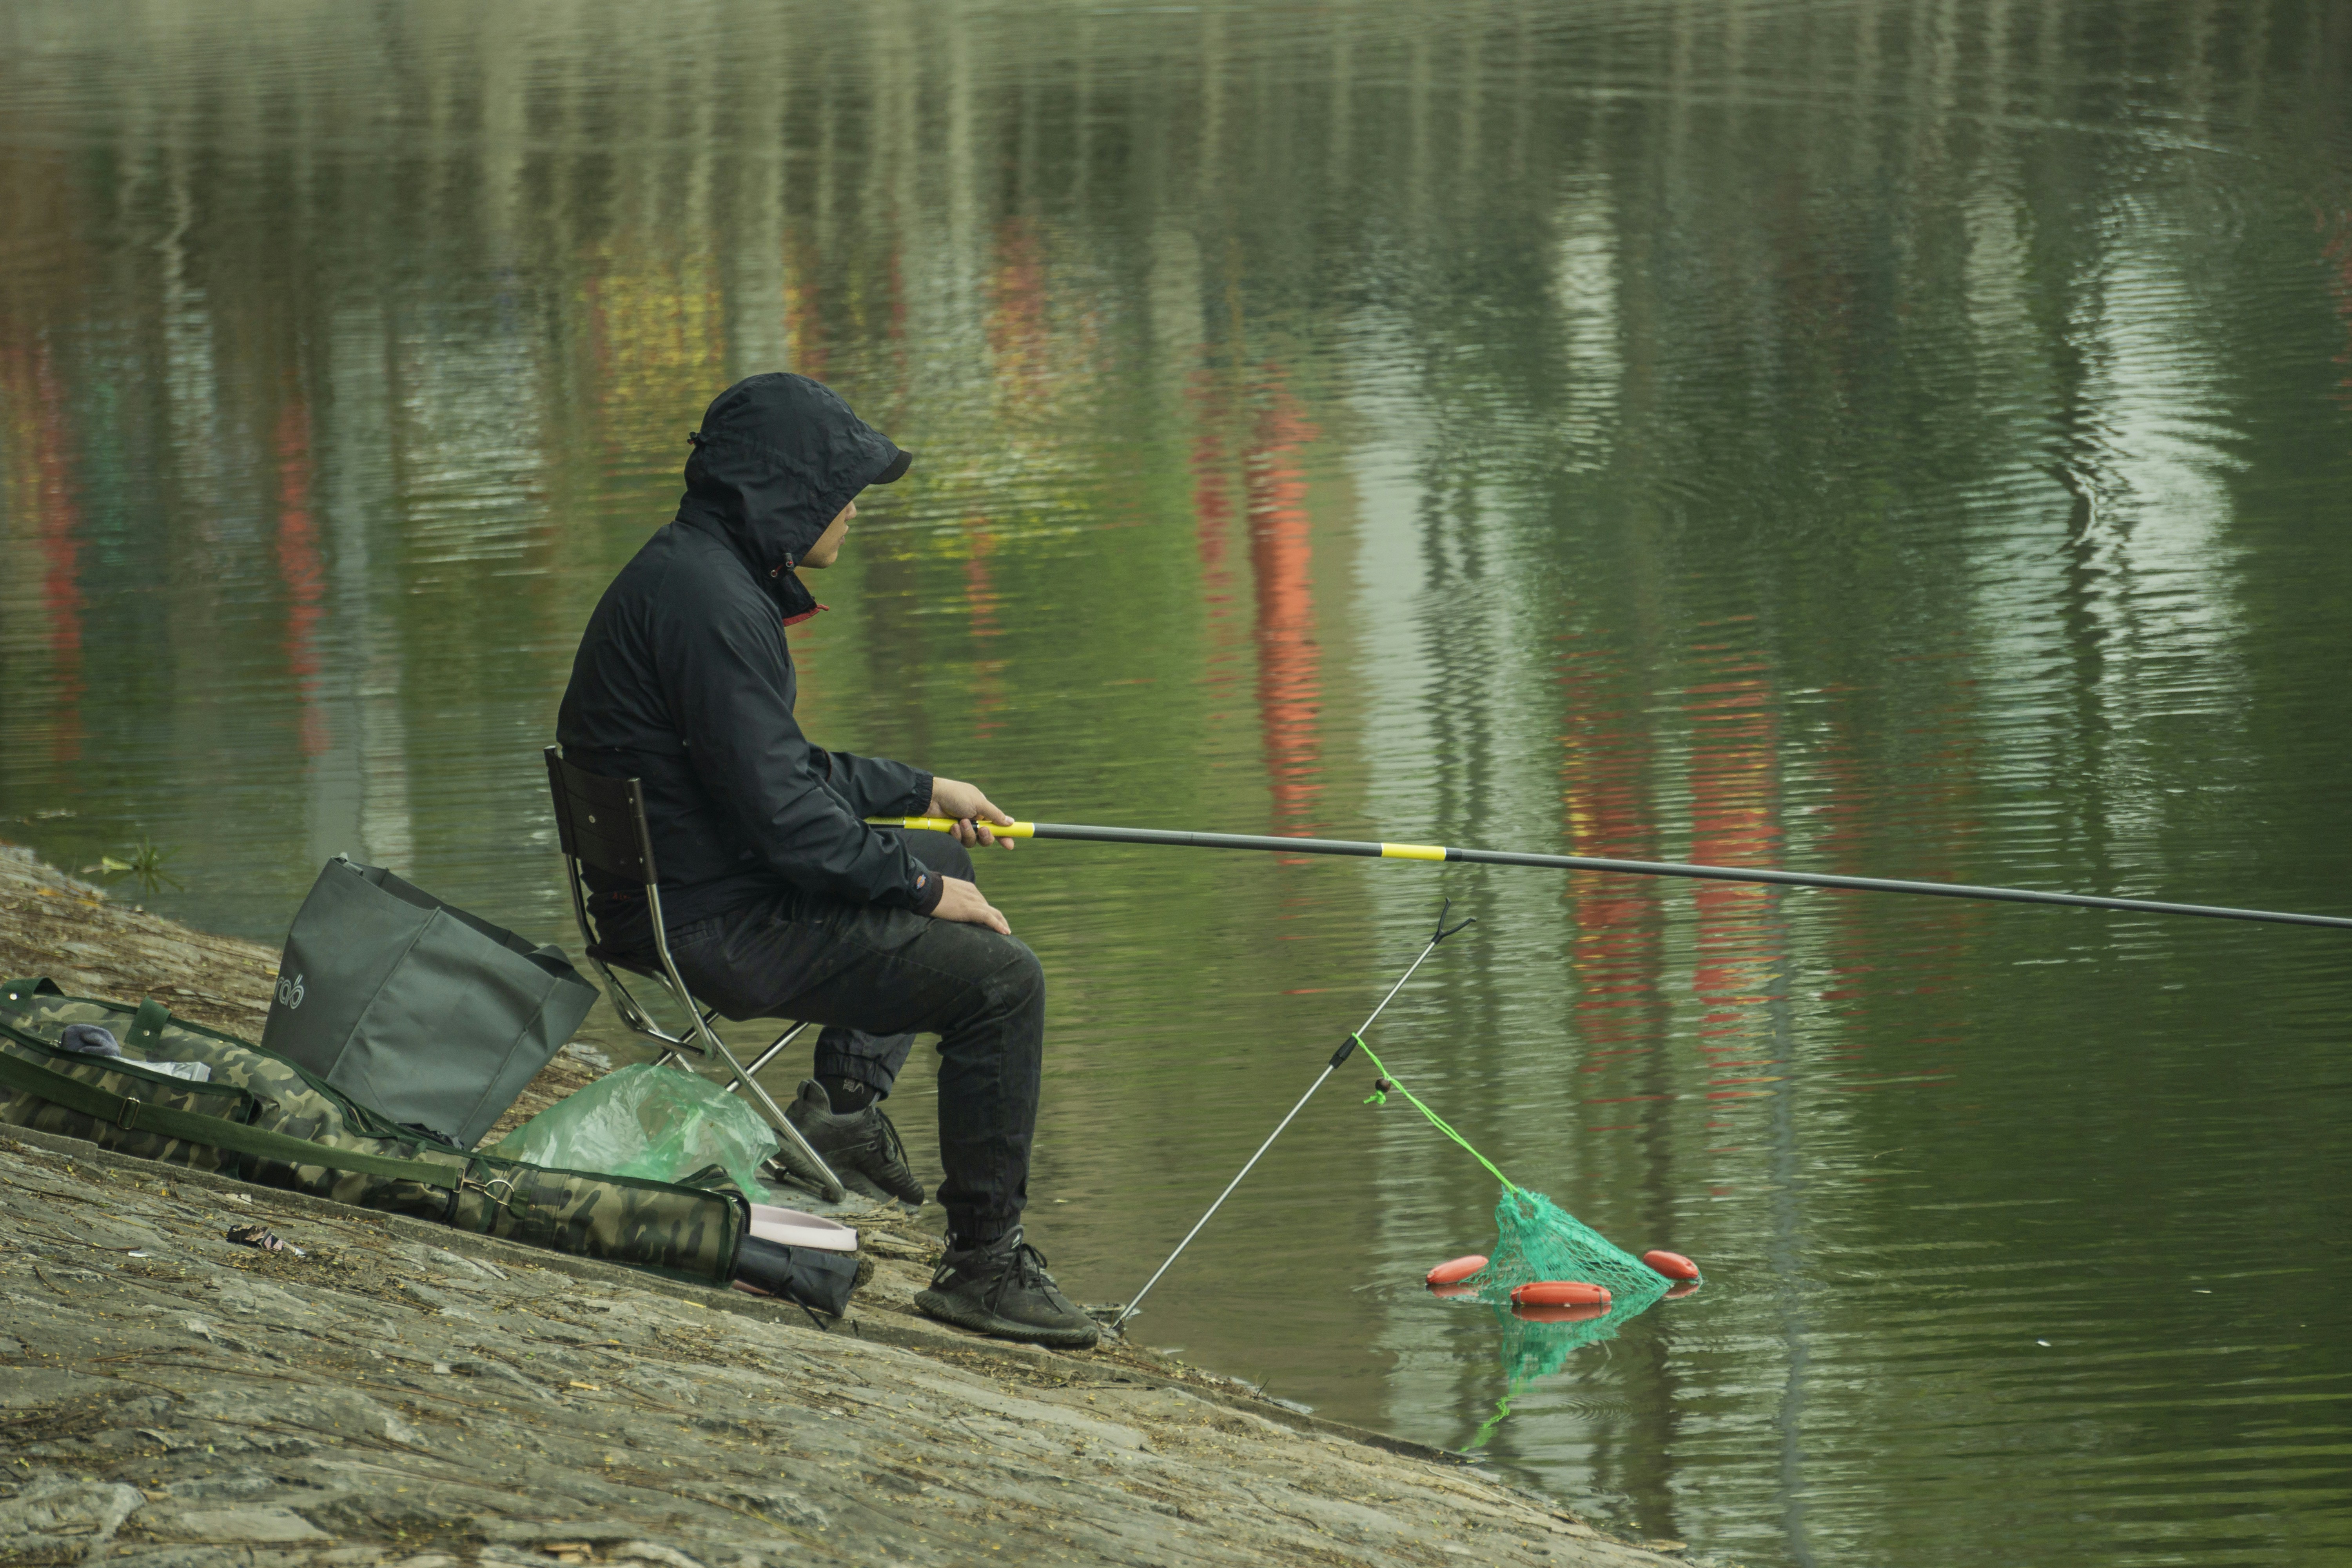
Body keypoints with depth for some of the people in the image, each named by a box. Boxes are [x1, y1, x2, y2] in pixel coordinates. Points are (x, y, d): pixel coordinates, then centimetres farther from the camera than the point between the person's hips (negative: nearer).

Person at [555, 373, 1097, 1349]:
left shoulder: (694, 573, 12)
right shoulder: (710, 600, -21)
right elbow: (779, 816, -24)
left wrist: (922, 790, 26)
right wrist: (921, 889, -13)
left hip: (684, 893, 11)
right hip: (710, 928, -11)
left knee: (937, 862, 29)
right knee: (1000, 980, -15)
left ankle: (845, 1104, 18)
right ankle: (983, 1262, -10)